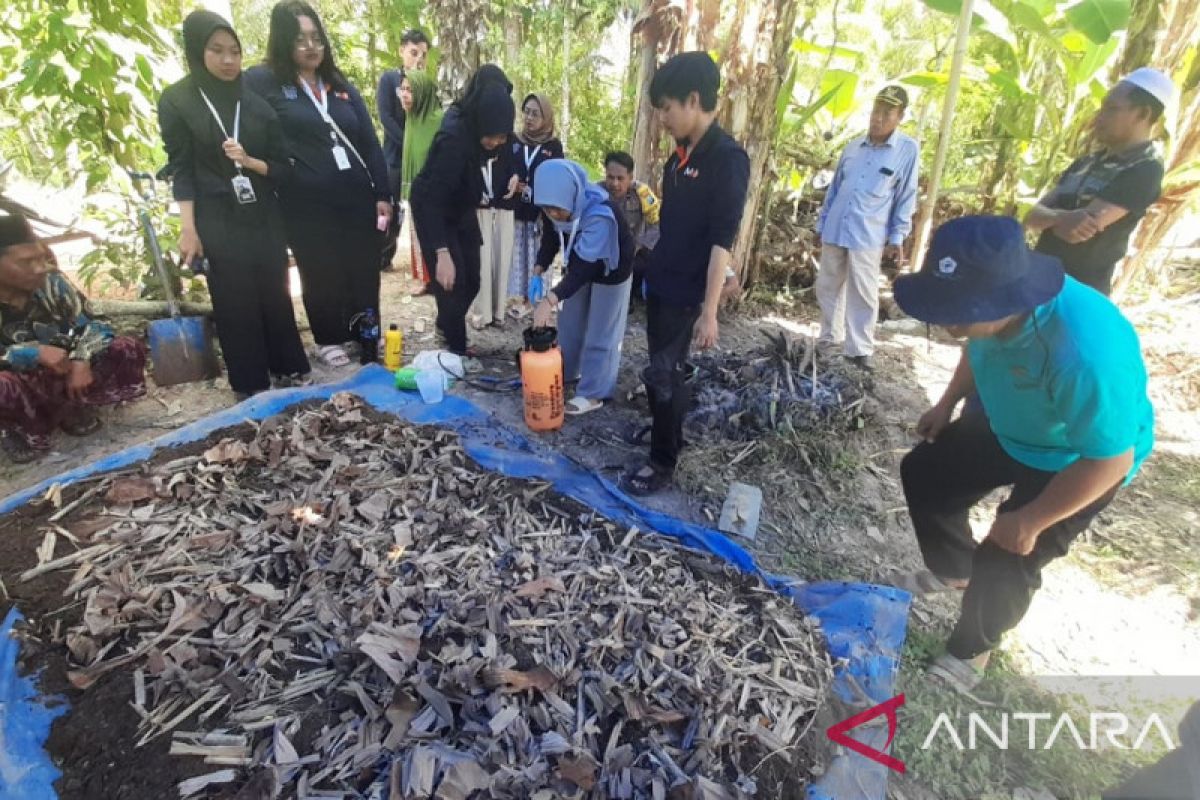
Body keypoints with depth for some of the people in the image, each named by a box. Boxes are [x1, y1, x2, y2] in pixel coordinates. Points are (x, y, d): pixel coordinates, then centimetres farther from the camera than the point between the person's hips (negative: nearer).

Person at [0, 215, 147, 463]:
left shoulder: (51, 281, -8)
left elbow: (93, 324, -7)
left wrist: (81, 359, -25)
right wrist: (35, 353, -33)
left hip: (63, 372, 4)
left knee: (128, 351, -15)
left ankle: (71, 407, 0)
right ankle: (22, 430, -3)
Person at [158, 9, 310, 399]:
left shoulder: (255, 102, 9)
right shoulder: (177, 101, 1)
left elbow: (284, 168, 7)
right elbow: (181, 169, -2)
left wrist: (249, 161, -12)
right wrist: (188, 228, -10)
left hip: (264, 219, 3)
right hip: (218, 224, -3)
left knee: (276, 296, 6)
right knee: (236, 305, 1)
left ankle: (290, 371, 21)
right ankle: (251, 387, 12)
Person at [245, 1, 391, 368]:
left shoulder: (341, 86, 13)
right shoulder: (263, 82, 0)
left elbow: (370, 143, 10)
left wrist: (383, 194, 4)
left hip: (357, 197, 3)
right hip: (307, 205, -3)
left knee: (364, 272, 8)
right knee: (322, 276, 8)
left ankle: (367, 337, 25)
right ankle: (329, 339, 26)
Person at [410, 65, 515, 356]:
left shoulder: (474, 121, -15)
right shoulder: (453, 138, -34)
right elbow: (432, 199, -35)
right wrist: (442, 253, -42)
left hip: (462, 207, 7)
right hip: (434, 210, -7)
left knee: (471, 280, 9)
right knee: (451, 282, -9)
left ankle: (446, 327, 33)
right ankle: (457, 349, 7)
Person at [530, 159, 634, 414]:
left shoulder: (600, 214, -40)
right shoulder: (560, 205, -19)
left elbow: (585, 266, -44)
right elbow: (550, 237, -2)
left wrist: (550, 300, -51)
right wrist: (538, 271, -16)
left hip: (610, 270, -7)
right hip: (579, 264, 7)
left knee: (600, 333, 0)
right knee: (569, 321, 17)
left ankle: (593, 393, 11)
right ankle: (566, 372, 36)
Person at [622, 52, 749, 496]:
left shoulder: (727, 157, -17)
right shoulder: (681, 153, 8)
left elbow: (722, 242, -21)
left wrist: (709, 310, -23)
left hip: (687, 291, -8)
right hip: (661, 281, 8)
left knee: (662, 373, -3)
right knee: (666, 368, 17)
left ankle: (663, 462, 13)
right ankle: (669, 428, 37)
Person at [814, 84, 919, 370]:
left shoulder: (908, 150, -1)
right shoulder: (853, 146, 10)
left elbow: (906, 198, 0)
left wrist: (897, 238, -5)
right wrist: (821, 223, 15)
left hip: (868, 236, -4)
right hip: (834, 231, 4)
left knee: (862, 294, -1)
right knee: (827, 288, 10)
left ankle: (859, 349, 7)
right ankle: (830, 337, 25)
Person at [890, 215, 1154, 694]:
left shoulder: (1085, 354, -44)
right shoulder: (994, 305, -23)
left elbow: (1111, 461, -30)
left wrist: (1030, 521, -22)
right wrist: (948, 403, 2)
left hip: (1079, 462, -6)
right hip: (1006, 428, 7)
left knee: (1003, 564, -6)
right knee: (924, 473, 11)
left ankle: (970, 650, 26)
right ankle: (952, 571, 37)